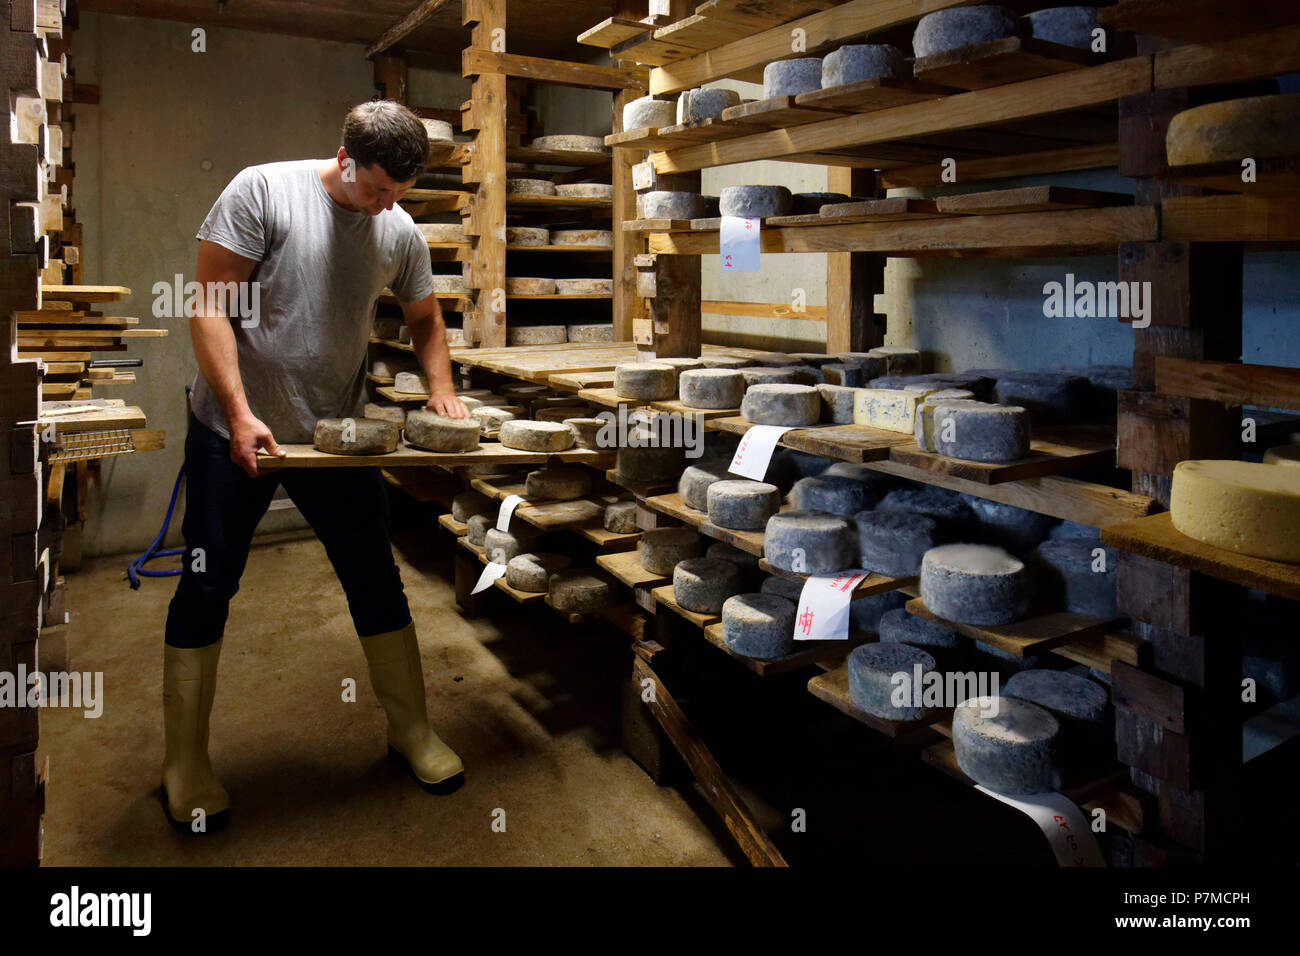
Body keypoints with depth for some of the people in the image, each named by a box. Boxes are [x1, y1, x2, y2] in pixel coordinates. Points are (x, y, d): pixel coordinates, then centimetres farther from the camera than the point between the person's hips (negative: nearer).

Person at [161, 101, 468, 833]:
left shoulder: (401, 232, 2)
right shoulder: (264, 190, -10)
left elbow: (425, 316, 18)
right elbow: (210, 305, -11)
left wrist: (441, 387, 1)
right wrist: (239, 414, -19)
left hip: (337, 434, 3)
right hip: (236, 430, -3)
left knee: (378, 581, 6)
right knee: (207, 588, 4)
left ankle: (411, 730, 23)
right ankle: (186, 764, 21)